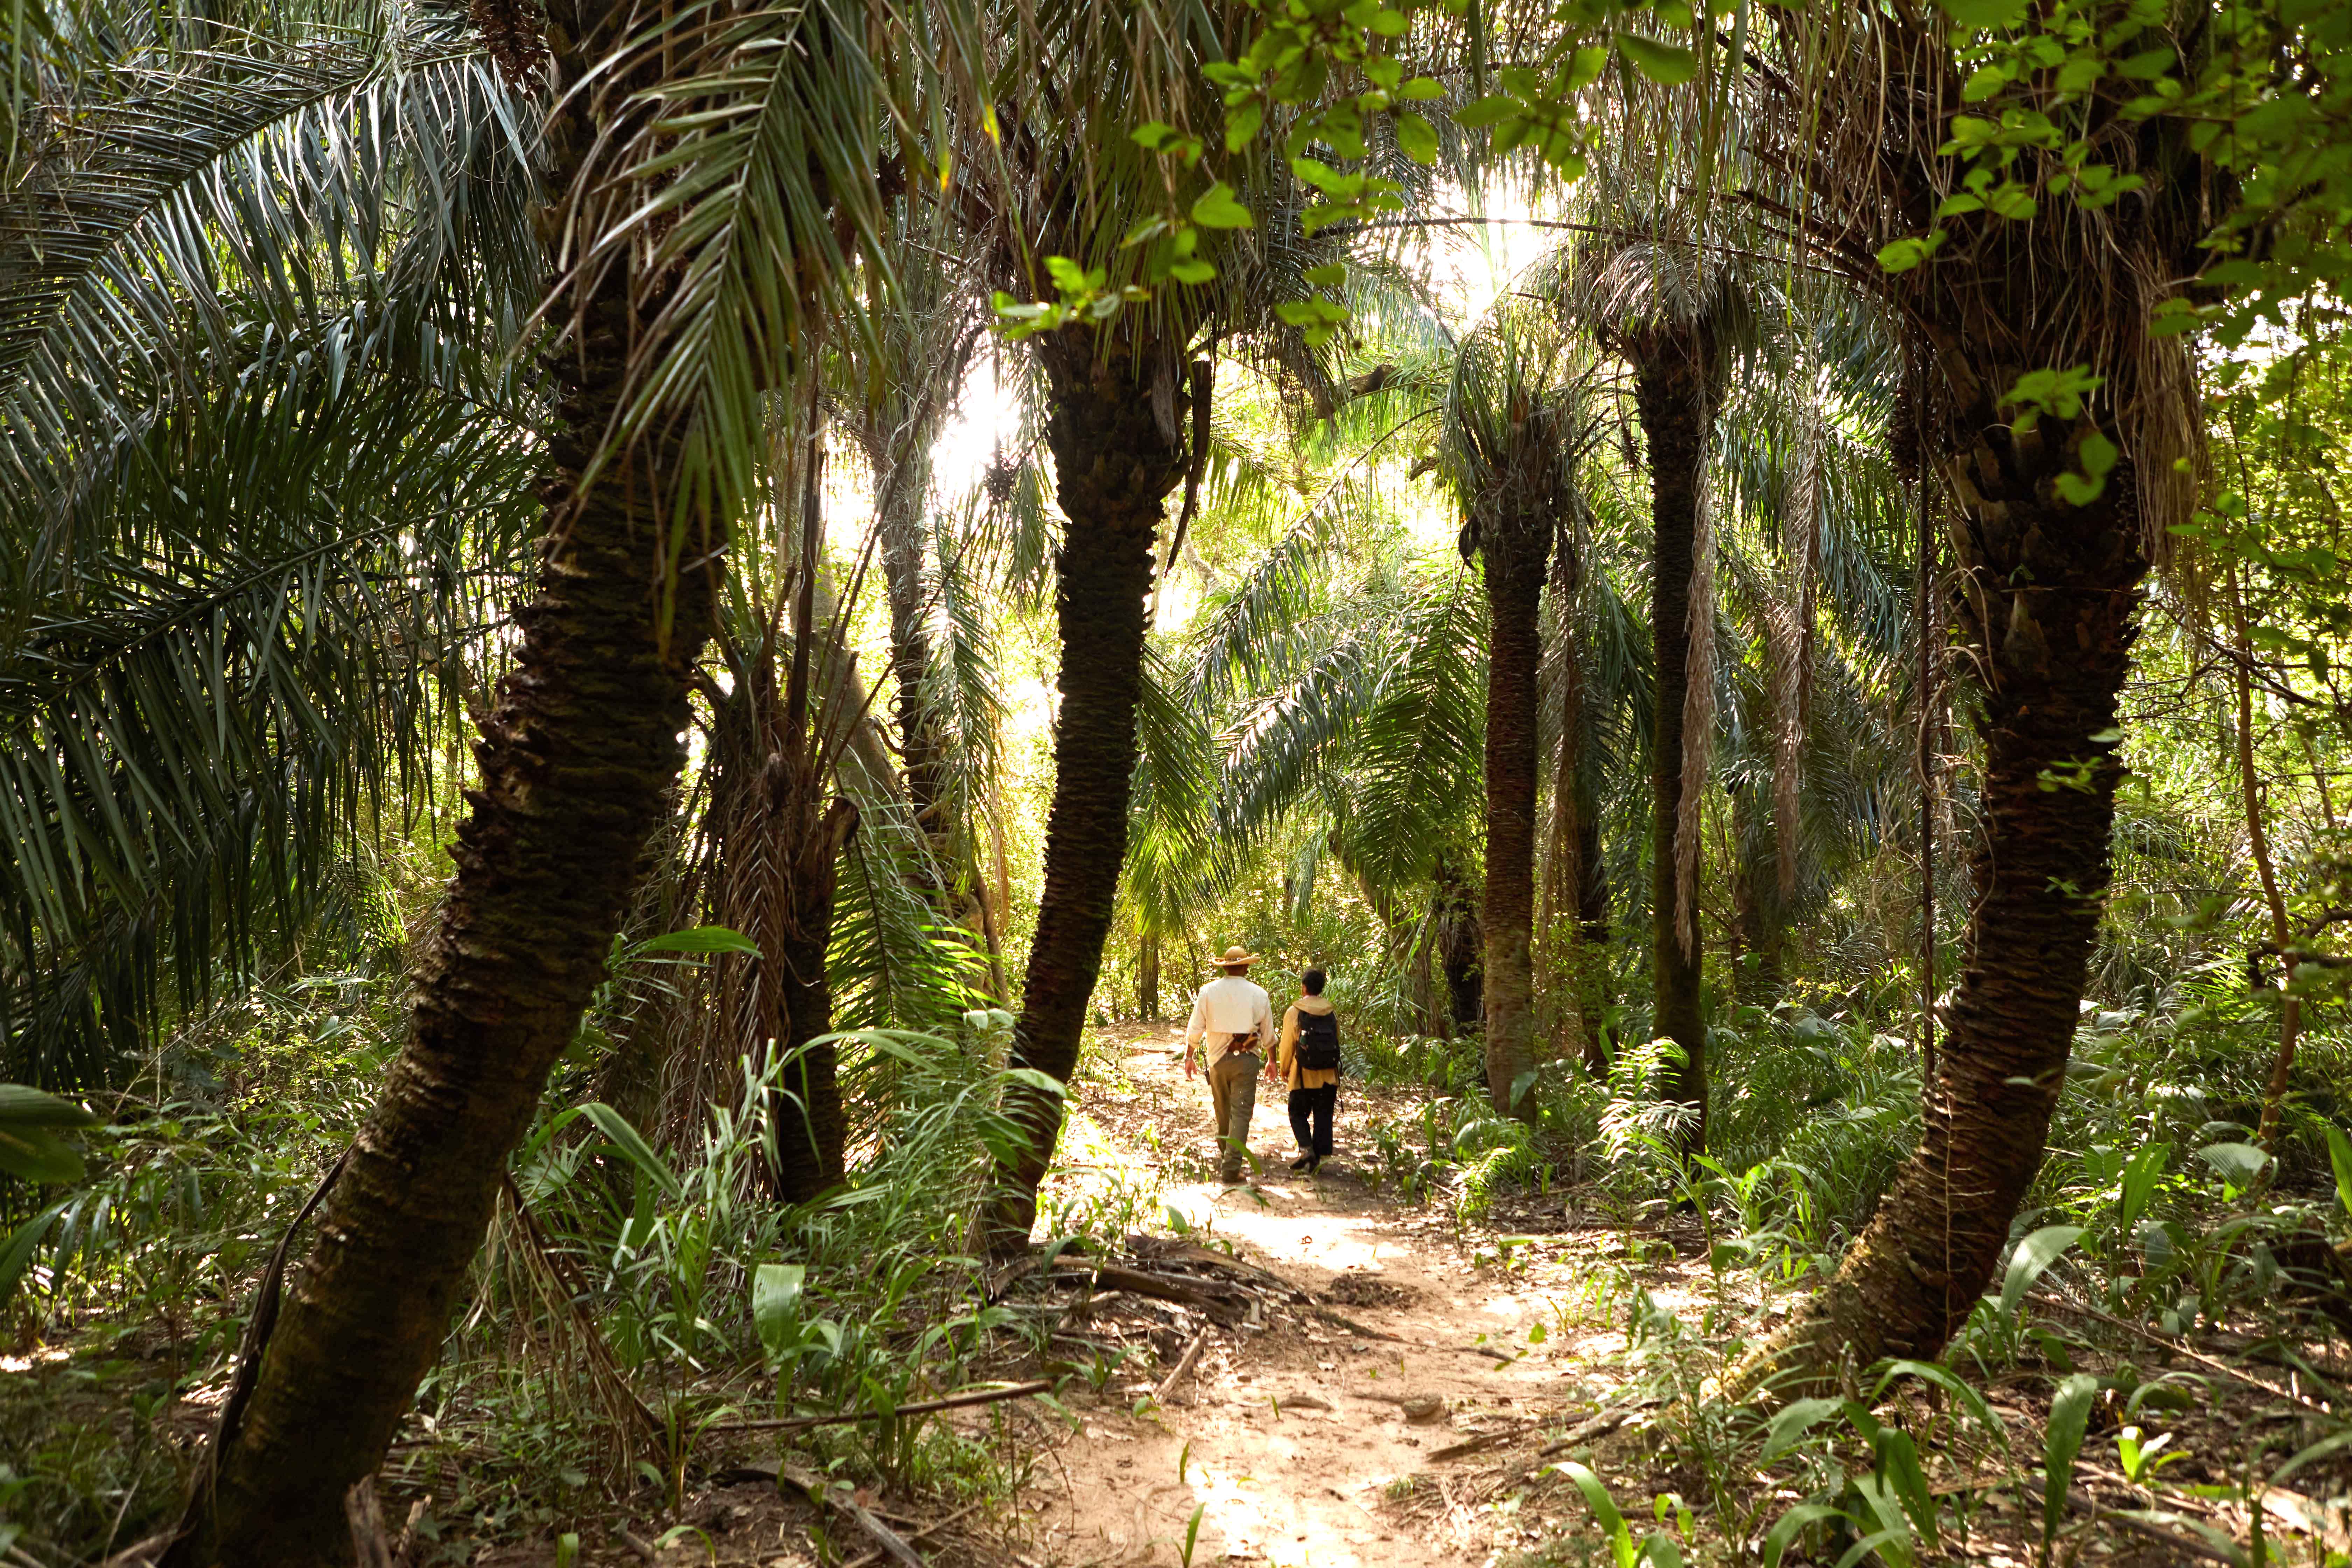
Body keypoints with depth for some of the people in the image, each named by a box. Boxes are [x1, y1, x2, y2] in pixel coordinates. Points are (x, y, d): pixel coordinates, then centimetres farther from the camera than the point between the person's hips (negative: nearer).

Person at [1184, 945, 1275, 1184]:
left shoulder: (1208, 991, -1)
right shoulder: (1258, 994, -1)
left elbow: (1195, 1029, -1)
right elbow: (1269, 1034, 6)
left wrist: (1189, 1057, 10)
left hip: (1217, 1059, 2)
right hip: (1246, 1059, -2)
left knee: (1223, 1112, 18)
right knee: (1241, 1113, -2)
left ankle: (1225, 1158, 35)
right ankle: (1231, 1168, -9)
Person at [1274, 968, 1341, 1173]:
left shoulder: (1294, 1013, -9)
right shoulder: (1332, 1014, 4)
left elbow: (1287, 1046, -6)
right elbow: (1336, 1042, 8)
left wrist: (1284, 1069, 8)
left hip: (1304, 1075, -3)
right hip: (1329, 1075, 3)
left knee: (1298, 1114, 10)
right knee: (1323, 1117, 10)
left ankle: (1307, 1149, -8)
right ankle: (1321, 1155, 9)